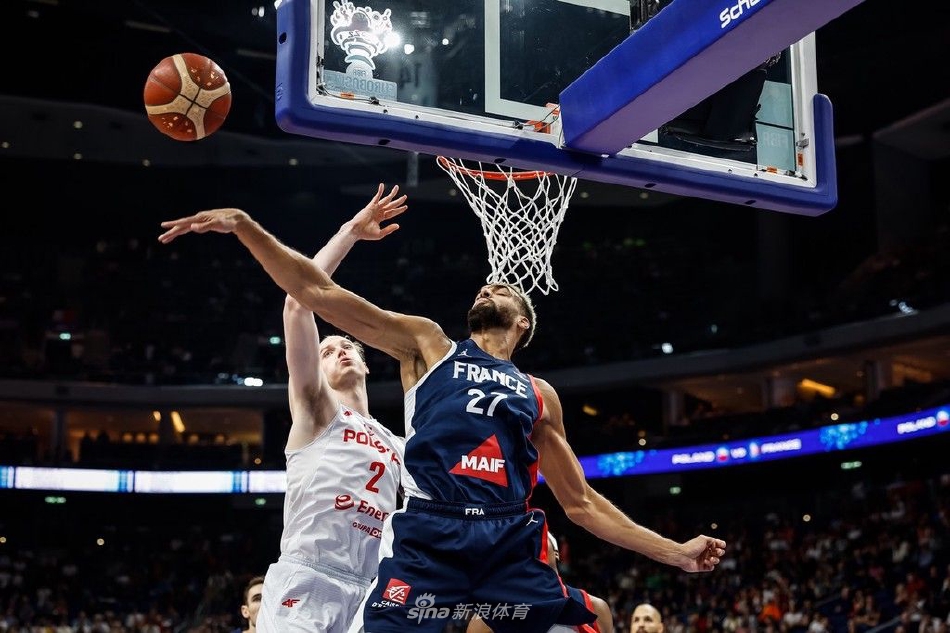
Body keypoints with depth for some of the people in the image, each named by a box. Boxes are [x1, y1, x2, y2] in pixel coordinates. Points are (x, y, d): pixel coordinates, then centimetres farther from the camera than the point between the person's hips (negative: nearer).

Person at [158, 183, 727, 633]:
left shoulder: (539, 395, 24)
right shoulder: (428, 343, 17)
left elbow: (580, 501, 25)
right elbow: (318, 292, 9)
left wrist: (674, 552, 18)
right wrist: (244, 227, -2)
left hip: (511, 544, 3)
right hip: (427, 537, -2)